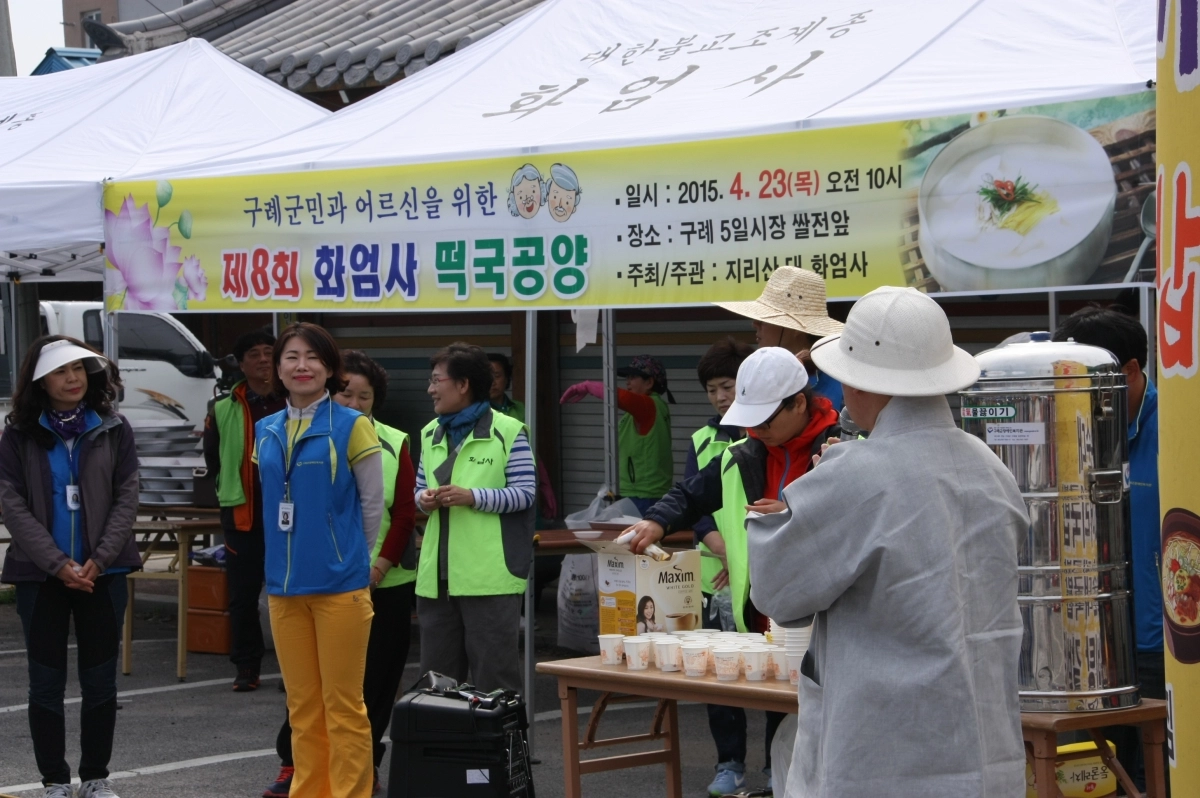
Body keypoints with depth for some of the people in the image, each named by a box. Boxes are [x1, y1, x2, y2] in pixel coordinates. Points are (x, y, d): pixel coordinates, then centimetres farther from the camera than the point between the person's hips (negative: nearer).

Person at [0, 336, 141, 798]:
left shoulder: (113, 429, 3)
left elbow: (127, 498, -1)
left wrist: (98, 561, -13)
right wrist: (58, 564, -15)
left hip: (102, 573, 1)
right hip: (40, 575, -1)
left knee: (100, 681, 6)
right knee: (47, 682, 3)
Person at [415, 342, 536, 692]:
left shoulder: (507, 432, -5)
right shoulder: (431, 434, 16)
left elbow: (525, 493, -8)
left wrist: (472, 497, -19)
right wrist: (423, 500, -2)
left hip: (489, 575, -6)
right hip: (437, 574, 6)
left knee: (493, 676, -2)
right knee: (437, 674, 11)